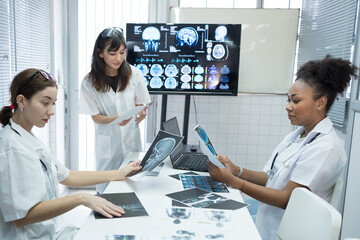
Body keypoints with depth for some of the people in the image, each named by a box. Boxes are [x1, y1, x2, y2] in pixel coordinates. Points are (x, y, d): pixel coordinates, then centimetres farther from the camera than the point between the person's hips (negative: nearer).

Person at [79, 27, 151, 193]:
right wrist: (116, 119, -25)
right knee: (106, 188, 8)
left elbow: (141, 104, 5)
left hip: (131, 138, 2)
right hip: (107, 143, -1)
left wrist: (141, 113, -19)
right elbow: (95, 117, -5)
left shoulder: (134, 74, -6)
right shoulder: (89, 82, -11)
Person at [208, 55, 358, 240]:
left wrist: (232, 180, -21)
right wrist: (236, 171, -7)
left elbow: (287, 199, -19)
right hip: (265, 224, 7)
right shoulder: (295, 136, 9)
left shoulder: (326, 147, -17)